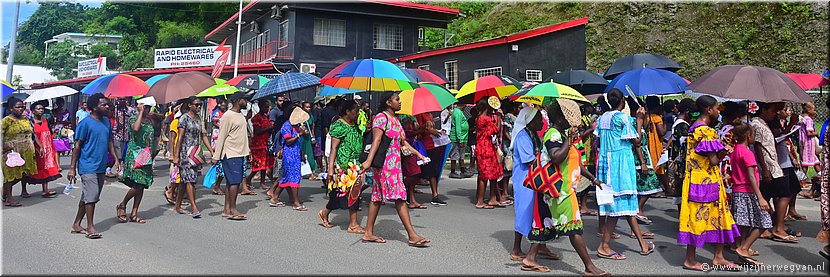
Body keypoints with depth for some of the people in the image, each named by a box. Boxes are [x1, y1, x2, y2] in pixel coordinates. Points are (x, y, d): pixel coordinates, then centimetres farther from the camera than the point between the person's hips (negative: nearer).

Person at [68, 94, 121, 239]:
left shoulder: (106, 121, 10)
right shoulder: (86, 123, -10)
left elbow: (109, 142, 19)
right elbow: (77, 146, -8)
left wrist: (116, 159, 10)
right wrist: (72, 168, -9)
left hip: (101, 167, 7)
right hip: (88, 166, -7)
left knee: (87, 197, 12)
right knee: (92, 195, -9)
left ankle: (76, 225, 22)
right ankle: (90, 227, 0)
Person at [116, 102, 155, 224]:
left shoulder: (150, 120, 15)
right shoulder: (133, 118, -5)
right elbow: (136, 128, -28)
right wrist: (141, 112, -19)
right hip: (135, 154, -7)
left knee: (142, 185, 4)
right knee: (137, 184, -14)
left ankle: (134, 214, 10)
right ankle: (122, 206, 9)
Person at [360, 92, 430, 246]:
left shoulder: (395, 119, 20)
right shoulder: (381, 117, -9)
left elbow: (403, 142, 23)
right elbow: (376, 140, -20)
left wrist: (418, 154, 19)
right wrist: (369, 160, -28)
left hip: (394, 163, 10)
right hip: (386, 163, -10)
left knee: (378, 197, 10)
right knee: (400, 197, -9)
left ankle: (369, 233, 15)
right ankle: (412, 236, -7)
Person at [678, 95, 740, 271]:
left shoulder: (694, 128, 13)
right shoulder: (707, 131, -17)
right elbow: (713, 160, -21)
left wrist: (721, 152, 8)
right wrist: (723, 153, -1)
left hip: (696, 177, 10)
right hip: (705, 181, -10)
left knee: (718, 216, 14)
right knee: (699, 217, -1)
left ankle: (718, 257, 20)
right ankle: (690, 260, 8)